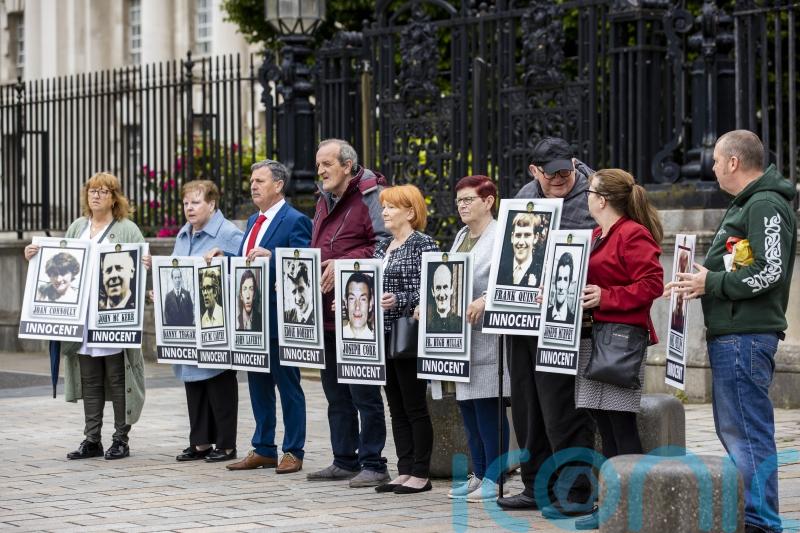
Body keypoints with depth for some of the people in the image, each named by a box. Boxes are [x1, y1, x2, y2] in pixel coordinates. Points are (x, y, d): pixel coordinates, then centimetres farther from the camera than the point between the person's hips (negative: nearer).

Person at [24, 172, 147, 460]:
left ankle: (121, 439, 8)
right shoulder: (77, 228, 15)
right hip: (83, 320, 5)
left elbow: (144, 265, -6)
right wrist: (36, 256, 6)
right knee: (89, 382, 8)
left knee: (117, 380, 1)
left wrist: (144, 266, -28)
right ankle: (92, 440, 14)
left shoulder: (127, 230, -1)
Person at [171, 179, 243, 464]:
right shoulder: (183, 235, 15)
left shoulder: (229, 234, -10)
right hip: (186, 320, 8)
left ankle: (226, 444, 6)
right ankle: (200, 442, 17)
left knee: (220, 382, -1)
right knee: (193, 381, 10)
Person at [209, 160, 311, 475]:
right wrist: (223, 258, 4)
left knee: (288, 384, 0)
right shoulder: (253, 221, 17)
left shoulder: (295, 221, -10)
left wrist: (271, 256, -29)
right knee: (258, 385, 13)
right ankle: (263, 449, 21)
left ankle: (293, 452, 6)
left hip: (279, 318, -9)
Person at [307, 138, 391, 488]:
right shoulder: (325, 201, 19)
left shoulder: (370, 195, -9)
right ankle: (344, 460, 22)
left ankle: (373, 464, 1)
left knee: (364, 392, -4)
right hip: (326, 313, 9)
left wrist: (345, 263, -22)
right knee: (335, 392, 14)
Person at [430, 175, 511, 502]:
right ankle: (478, 474, 17)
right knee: (467, 408, 10)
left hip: (485, 335, -9)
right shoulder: (461, 237, 19)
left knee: (488, 409, -6)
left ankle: (494, 479, -1)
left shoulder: (500, 236, -8)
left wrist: (484, 301, -30)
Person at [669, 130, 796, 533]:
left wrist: (711, 283, -15)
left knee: (749, 432, -9)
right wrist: (697, 279, 11)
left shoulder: (766, 206, -13)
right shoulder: (745, 204, 20)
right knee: (733, 429, 16)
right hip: (731, 335, 11)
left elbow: (771, 272, -22)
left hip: (745, 337, -11)